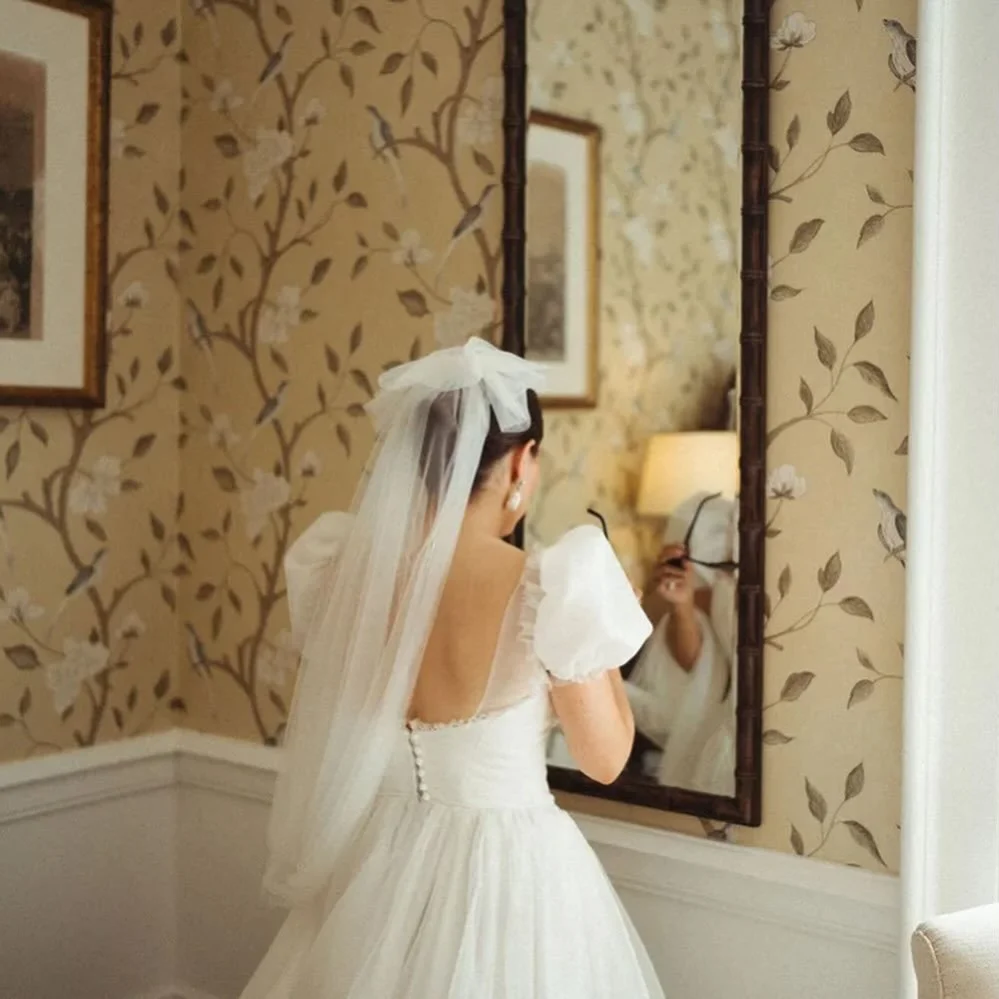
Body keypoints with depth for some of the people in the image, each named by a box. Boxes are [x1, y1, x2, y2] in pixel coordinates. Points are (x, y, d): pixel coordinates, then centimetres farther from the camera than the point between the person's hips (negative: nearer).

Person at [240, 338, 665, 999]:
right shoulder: (551, 587, -21)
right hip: (509, 872, -4)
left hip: (377, 865, 4)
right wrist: (594, 613, 2)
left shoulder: (342, 573, -8)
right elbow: (606, 759, -8)